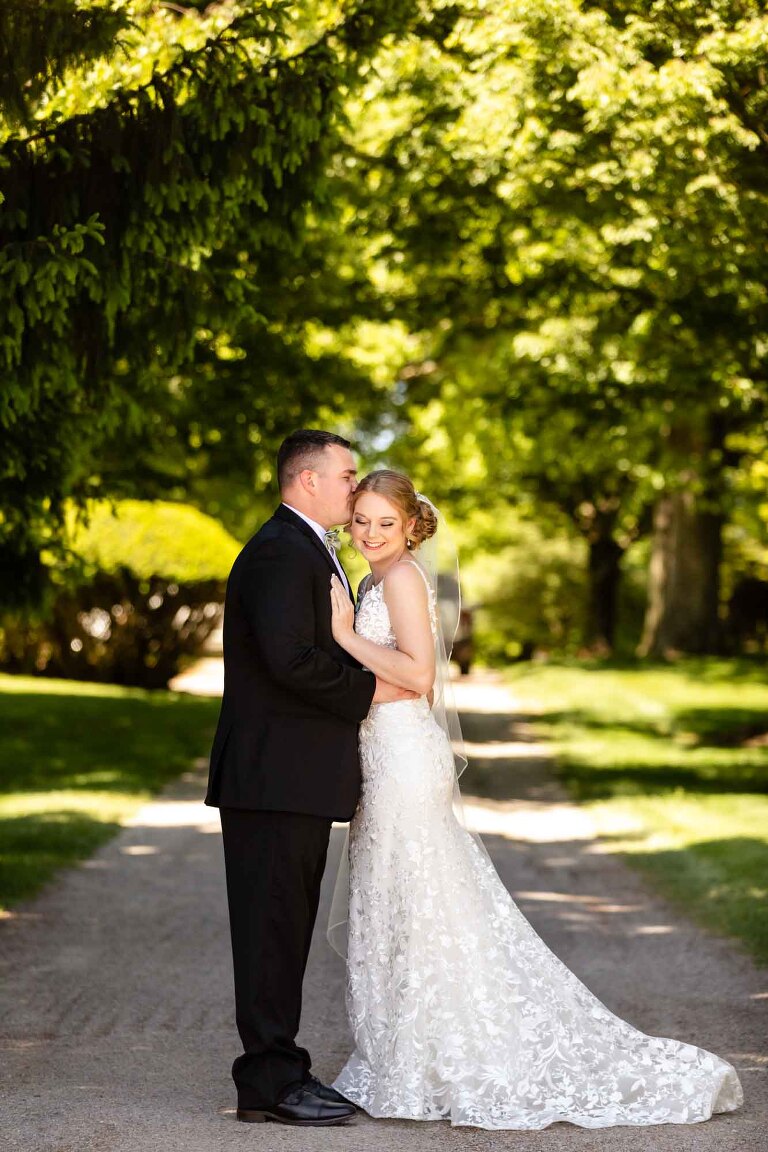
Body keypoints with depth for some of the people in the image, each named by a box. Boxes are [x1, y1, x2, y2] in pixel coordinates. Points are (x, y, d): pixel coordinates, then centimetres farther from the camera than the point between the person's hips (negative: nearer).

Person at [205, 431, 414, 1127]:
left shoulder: (309, 552, 21)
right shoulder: (281, 553, -14)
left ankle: (281, 1070, 18)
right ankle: (268, 1083, -2)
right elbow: (291, 659, -24)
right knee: (272, 928, -6)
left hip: (299, 780, 10)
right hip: (275, 776, -10)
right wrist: (368, 691, -13)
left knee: (287, 931, 12)